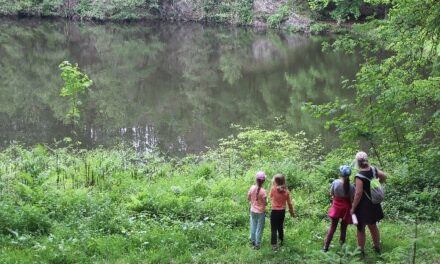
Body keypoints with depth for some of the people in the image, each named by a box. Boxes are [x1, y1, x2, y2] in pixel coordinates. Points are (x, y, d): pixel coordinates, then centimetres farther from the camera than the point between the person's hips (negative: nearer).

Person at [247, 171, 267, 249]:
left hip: (253, 211, 5)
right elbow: (265, 203, -16)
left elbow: (248, 198, 2)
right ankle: (257, 245, 15)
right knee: (259, 228, 8)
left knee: (253, 227, 21)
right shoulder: (263, 191, -24)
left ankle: (253, 241, 35)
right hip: (261, 212, -5)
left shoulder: (252, 188, -10)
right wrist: (266, 201, 4)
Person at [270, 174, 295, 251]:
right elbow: (289, 203, -1)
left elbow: (271, 196, 5)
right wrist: (292, 212, 13)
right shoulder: (286, 191, -7)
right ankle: (281, 241, 38)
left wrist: (273, 185, 3)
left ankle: (274, 245, -6)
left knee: (274, 228, 0)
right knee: (280, 227, 23)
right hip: (282, 211, 4)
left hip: (275, 211, -4)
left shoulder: (273, 189, -17)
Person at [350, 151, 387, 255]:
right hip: (373, 204, 7)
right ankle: (377, 247, 36)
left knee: (361, 229, 8)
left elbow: (358, 194, -24)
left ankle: (361, 250, 18)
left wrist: (353, 207, -16)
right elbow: (384, 176, 14)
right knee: (373, 226, 23)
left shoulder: (359, 176, -24)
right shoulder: (373, 170, -5)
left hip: (363, 205, -7)